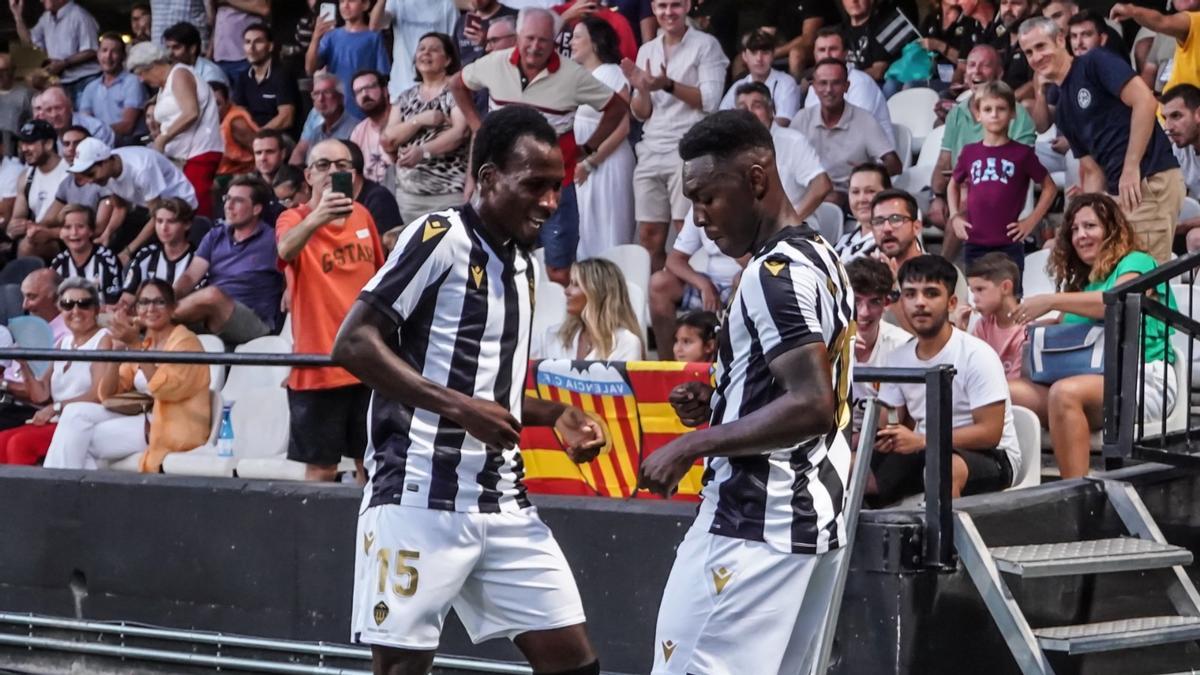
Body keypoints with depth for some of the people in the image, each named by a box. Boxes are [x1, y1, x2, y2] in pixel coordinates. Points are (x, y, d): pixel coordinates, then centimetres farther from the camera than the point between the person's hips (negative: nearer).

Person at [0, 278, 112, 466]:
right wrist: (23, 365, 2)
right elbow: (41, 396, 16)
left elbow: (99, 394, -15)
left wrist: (57, 407, -16)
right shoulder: (62, 343, 20)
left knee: (20, 443, -26)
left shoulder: (104, 339, -3)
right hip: (57, 422, 7)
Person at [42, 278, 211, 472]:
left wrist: (135, 345, -20)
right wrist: (118, 347, -6)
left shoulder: (184, 340, -2)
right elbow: (107, 395, 6)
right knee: (76, 412, -13)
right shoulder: (143, 345, 17)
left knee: (80, 440, -17)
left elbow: (164, 389, -20)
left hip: (174, 429, -7)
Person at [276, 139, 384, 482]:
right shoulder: (294, 218, -9)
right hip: (318, 365, -5)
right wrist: (316, 217, -53)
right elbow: (286, 249, -34)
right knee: (321, 468, -1)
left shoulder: (362, 215, 8)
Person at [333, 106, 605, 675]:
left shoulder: (521, 264, 16)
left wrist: (554, 415, 9)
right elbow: (353, 344, -15)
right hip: (420, 499, -8)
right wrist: (458, 407, -20)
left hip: (503, 503, 8)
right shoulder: (440, 237, -8)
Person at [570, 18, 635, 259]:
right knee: (586, 230, 10)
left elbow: (622, 128, -16)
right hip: (582, 164, 7)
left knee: (607, 233, -3)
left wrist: (591, 163, -16)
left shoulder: (611, 74, -10)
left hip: (607, 163, -7)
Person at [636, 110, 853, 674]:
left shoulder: (776, 272, -15)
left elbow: (811, 407, -24)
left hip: (754, 523, -10)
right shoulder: (821, 259, 16)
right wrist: (717, 404, 13)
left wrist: (694, 445, -18)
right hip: (813, 516, 10)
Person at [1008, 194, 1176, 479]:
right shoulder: (1080, 279, 26)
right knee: (1010, 392, -19)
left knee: (1065, 393, -36)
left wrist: (1051, 301, -18)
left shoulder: (1136, 263, 5)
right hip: (1091, 378, 7)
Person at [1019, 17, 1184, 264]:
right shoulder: (1063, 111, 20)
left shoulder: (1094, 64, -2)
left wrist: (1131, 169, -16)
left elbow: (1145, 101, -14)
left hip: (1151, 181, -9)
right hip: (1118, 190, 9)